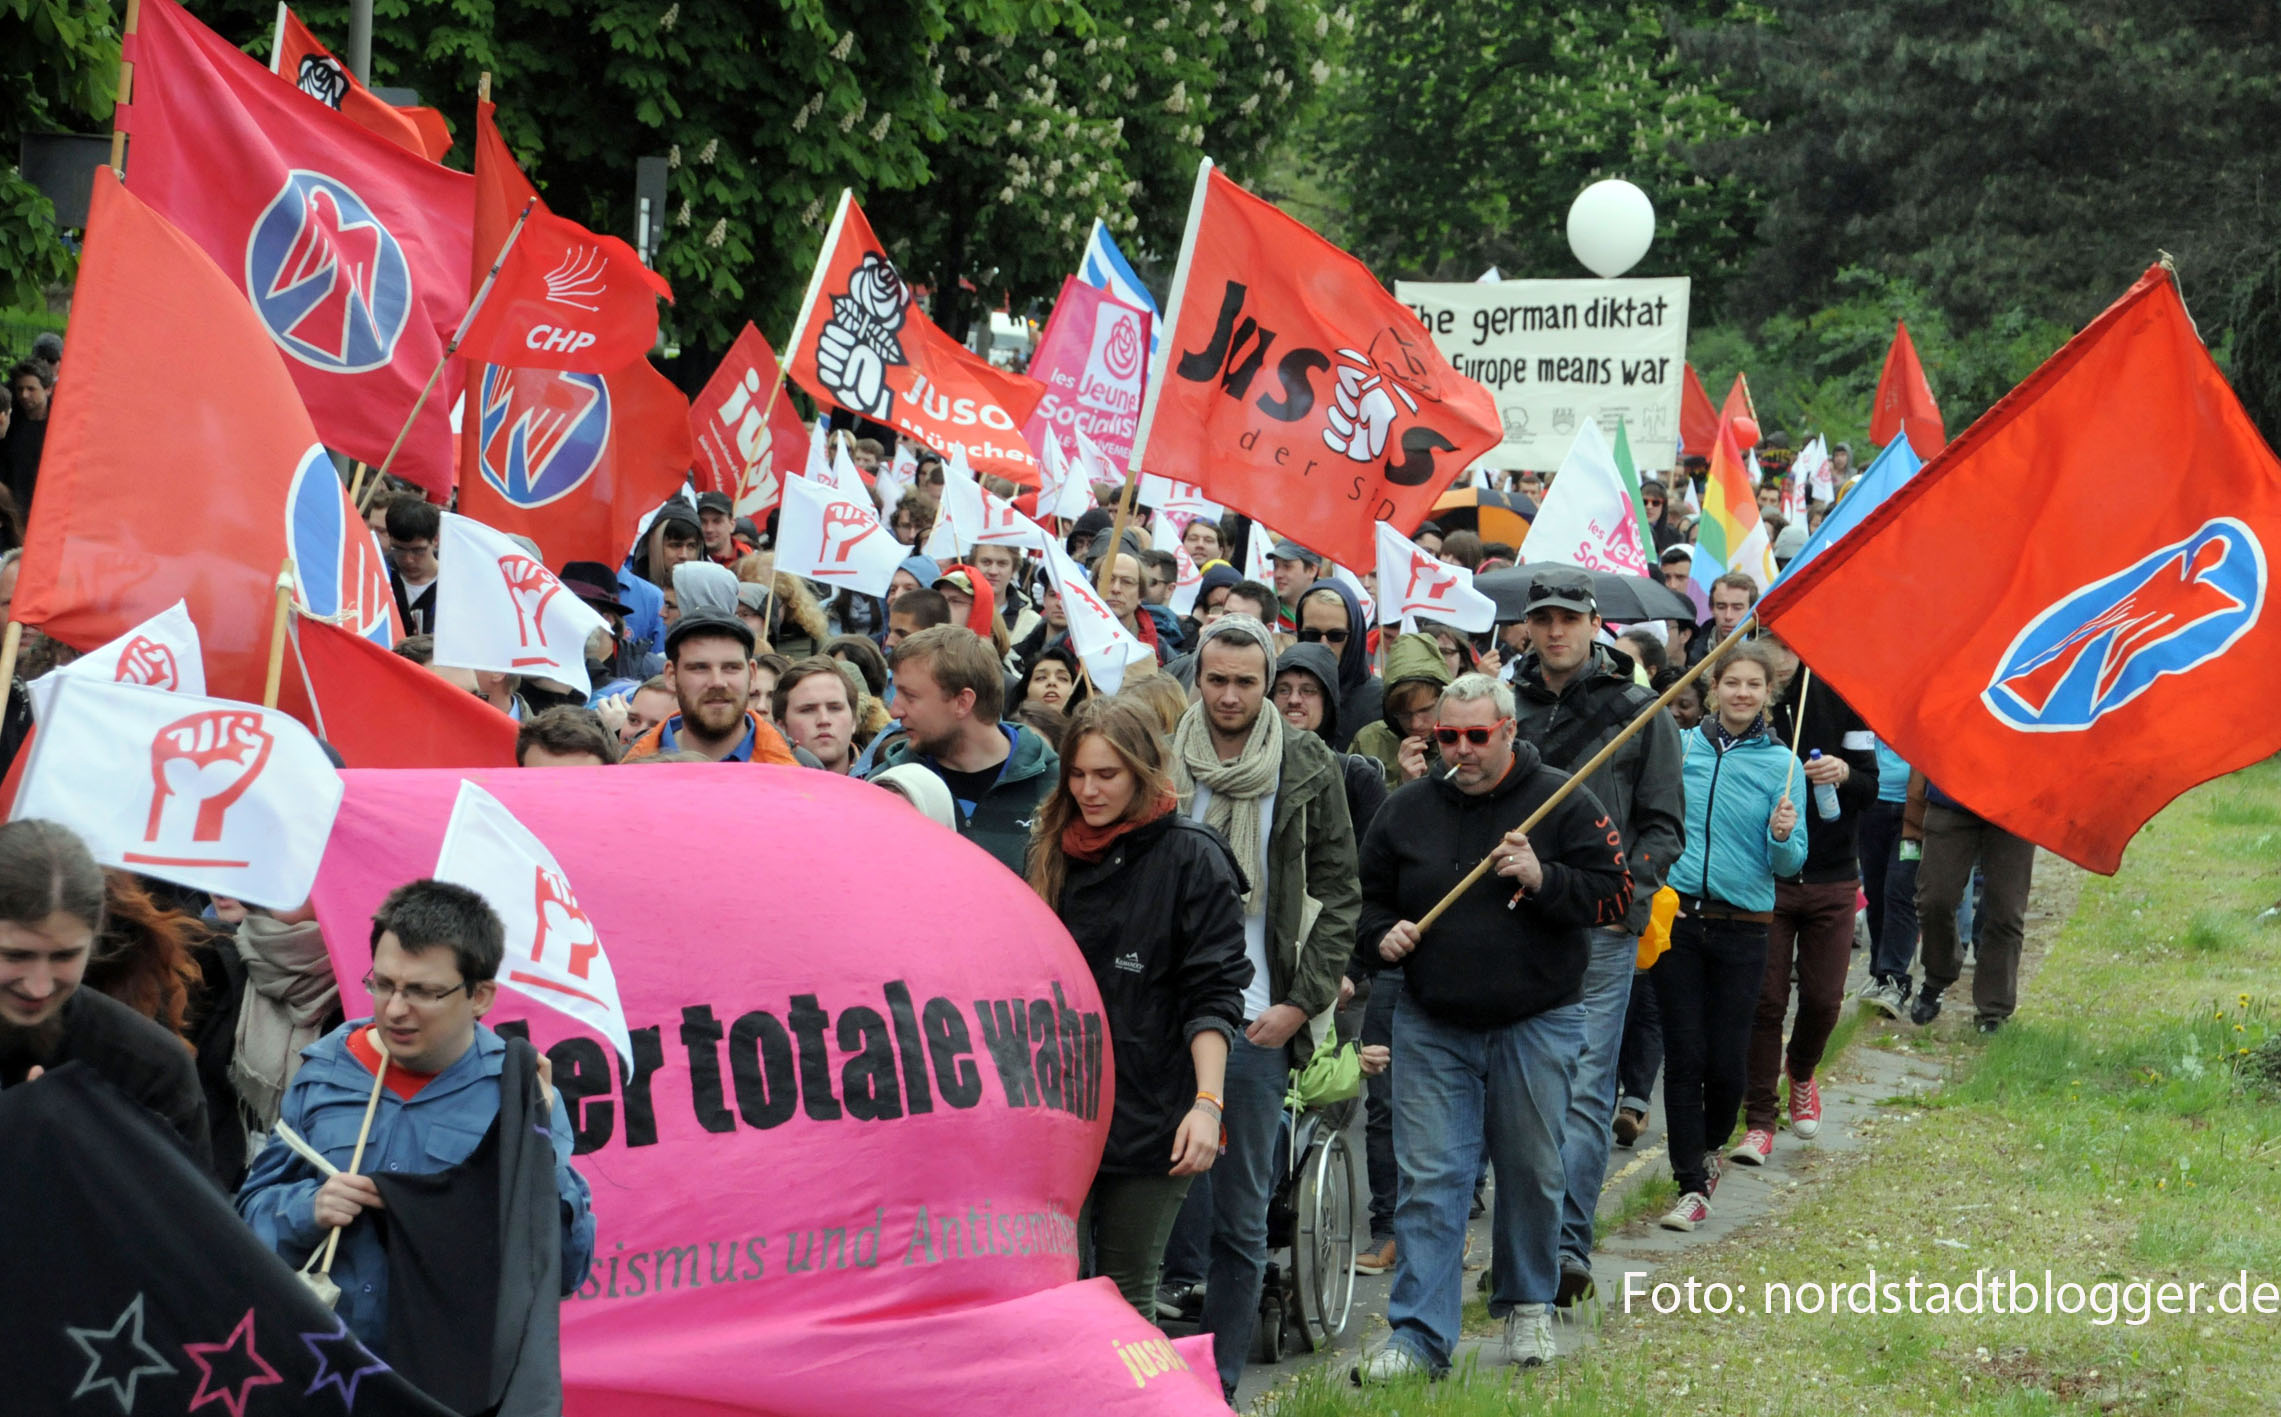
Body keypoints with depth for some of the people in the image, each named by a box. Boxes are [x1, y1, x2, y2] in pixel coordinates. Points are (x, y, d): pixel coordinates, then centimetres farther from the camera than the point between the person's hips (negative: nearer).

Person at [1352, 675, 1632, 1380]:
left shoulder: (1562, 803, -4)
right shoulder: (1406, 809, 5)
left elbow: (1614, 893, -7)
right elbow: (1368, 894, 16)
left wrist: (1543, 879, -21)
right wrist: (1383, 934, -4)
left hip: (1536, 1024, -2)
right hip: (1432, 1025, 2)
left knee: (1533, 1172, 10)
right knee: (1428, 1177, -3)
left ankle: (1527, 1307, 29)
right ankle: (1419, 1335, -2)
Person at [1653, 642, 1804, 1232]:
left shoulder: (1780, 763, 0)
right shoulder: (1680, 746, 3)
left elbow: (1790, 863, -1)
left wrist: (1782, 837, -21)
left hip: (1741, 928, -1)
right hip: (1676, 916, 1)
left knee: (1727, 1059, 1)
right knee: (1684, 1055, -1)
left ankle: (1712, 1145, 31)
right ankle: (1692, 1185, 5)